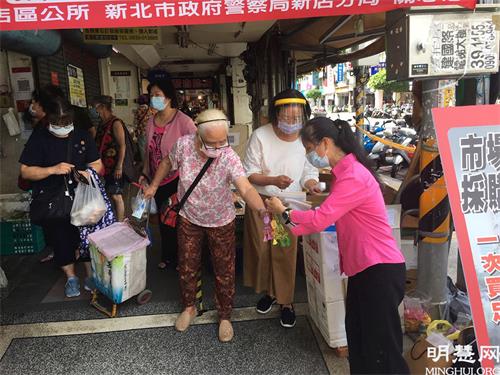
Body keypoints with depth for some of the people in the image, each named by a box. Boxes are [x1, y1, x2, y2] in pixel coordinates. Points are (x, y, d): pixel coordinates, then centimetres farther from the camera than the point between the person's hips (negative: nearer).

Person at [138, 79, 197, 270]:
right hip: (157, 180, 6)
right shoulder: (151, 121, 6)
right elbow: (148, 150, 14)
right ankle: (167, 256, 36)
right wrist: (145, 173, 12)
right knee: (163, 219, 18)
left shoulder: (183, 121, -14)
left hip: (177, 179, -6)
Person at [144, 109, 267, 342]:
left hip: (221, 222, -2)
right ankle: (189, 308, 44)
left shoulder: (229, 157, -30)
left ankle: (224, 317, 33)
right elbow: (168, 163, 0)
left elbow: (246, 188, -44)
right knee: (187, 267, 18)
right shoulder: (184, 145, -23)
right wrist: (154, 185, 9)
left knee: (224, 272, 10)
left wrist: (263, 211, -61)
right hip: (188, 219, 3)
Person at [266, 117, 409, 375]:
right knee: (358, 340, 20)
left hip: (380, 270, -10)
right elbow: (328, 215, 11)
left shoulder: (353, 177, -22)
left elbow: (320, 219, -23)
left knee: (382, 350, 2)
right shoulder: (345, 172, 12)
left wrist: (284, 213, -7)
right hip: (363, 268, 10)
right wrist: (291, 221, 5)